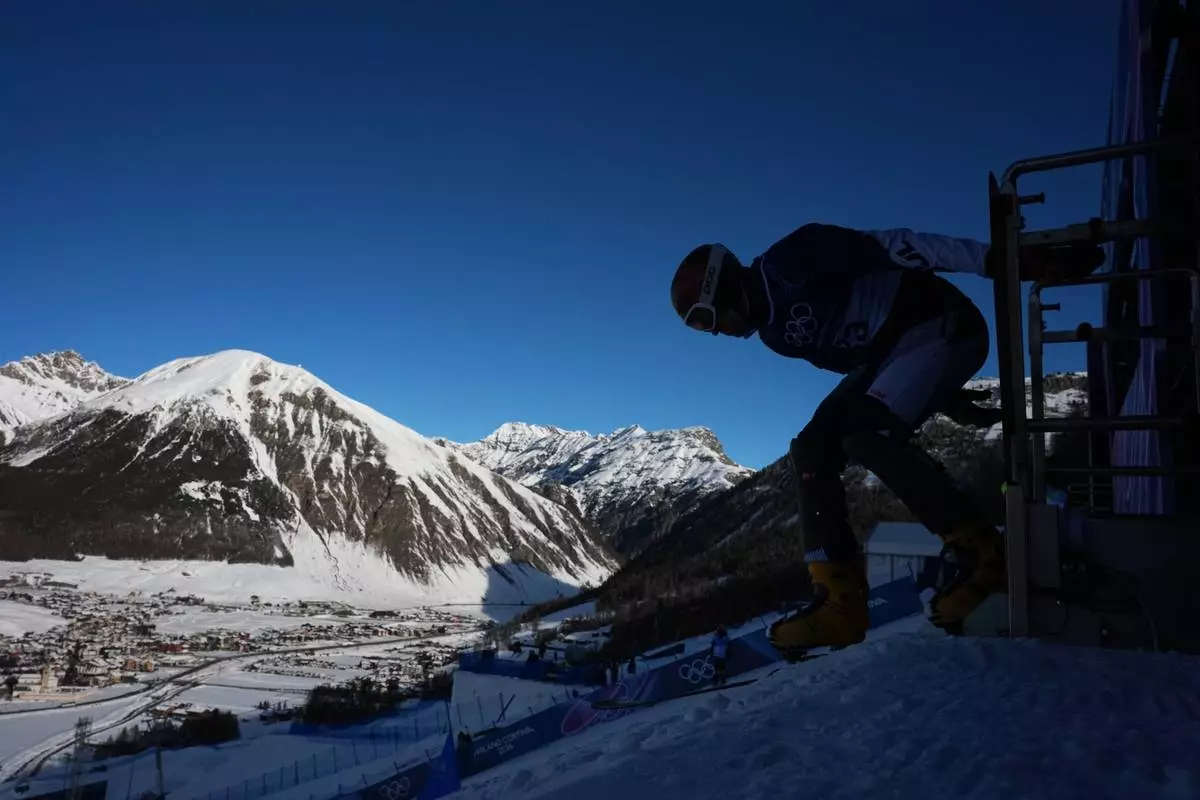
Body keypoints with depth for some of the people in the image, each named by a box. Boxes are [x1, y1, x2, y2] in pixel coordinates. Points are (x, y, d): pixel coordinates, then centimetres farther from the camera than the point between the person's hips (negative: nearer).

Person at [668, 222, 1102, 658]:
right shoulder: (777, 333, 10)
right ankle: (838, 601, -8)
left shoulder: (789, 261, -17)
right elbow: (848, 358, 14)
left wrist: (996, 261, -28)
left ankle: (981, 553, -10)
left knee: (867, 435, -25)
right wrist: (955, 406, 15)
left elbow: (890, 247, -23)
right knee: (811, 450, -4)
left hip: (942, 326, -9)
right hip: (888, 351, 9)